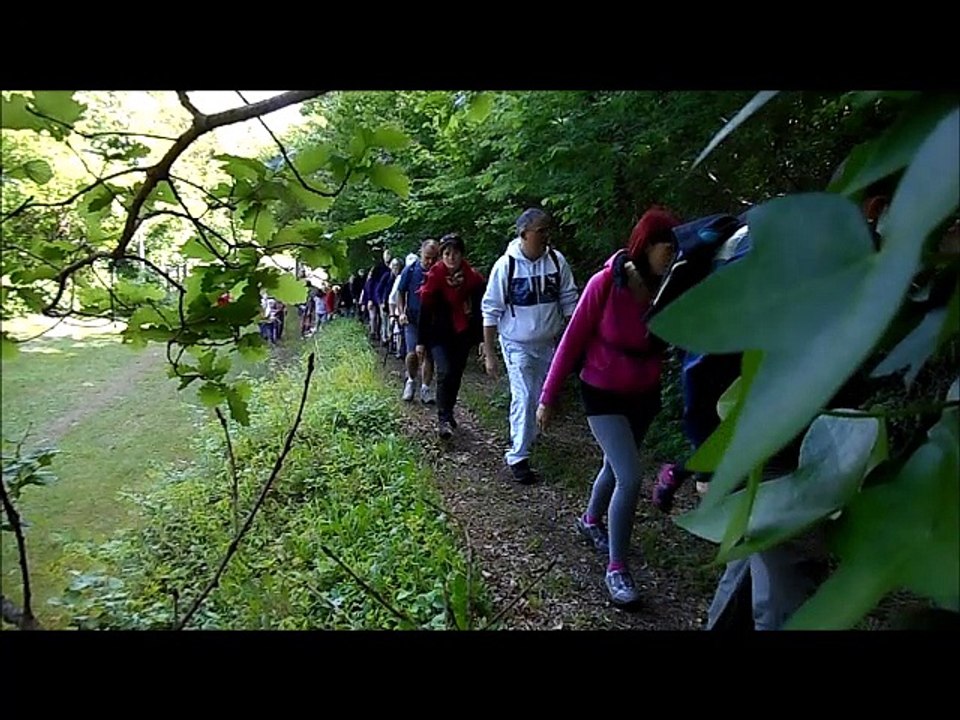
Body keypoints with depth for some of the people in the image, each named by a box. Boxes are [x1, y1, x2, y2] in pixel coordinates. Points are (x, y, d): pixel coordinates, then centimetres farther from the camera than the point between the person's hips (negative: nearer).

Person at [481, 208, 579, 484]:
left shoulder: (557, 260, -6)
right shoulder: (506, 265, -14)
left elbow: (568, 302, 4)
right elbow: (491, 311, -9)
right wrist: (489, 353, -9)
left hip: (550, 342, 4)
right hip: (518, 344, -4)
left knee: (542, 398, 15)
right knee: (524, 397, -9)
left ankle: (525, 438, 39)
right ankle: (518, 458, 1)